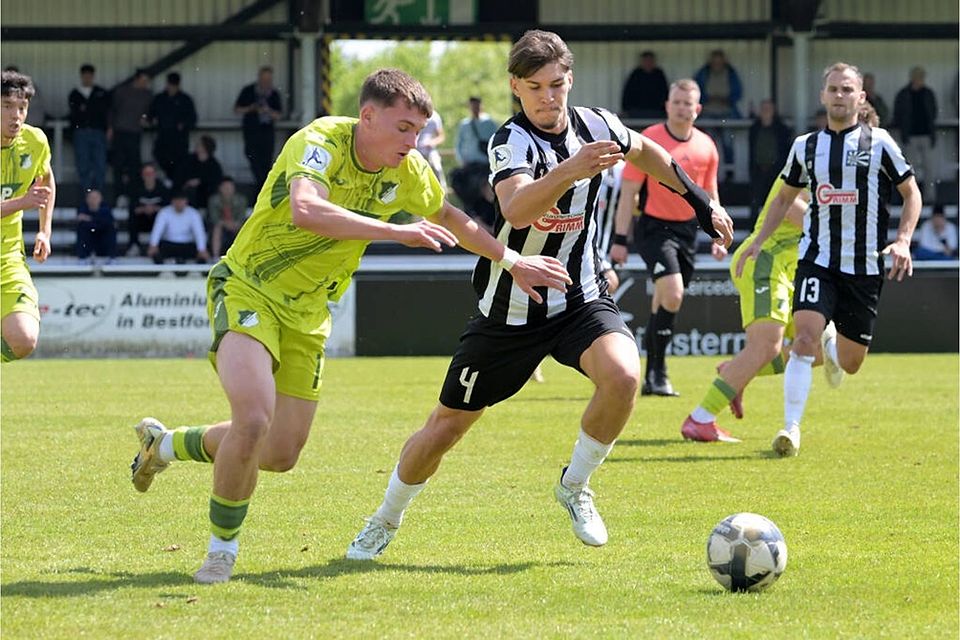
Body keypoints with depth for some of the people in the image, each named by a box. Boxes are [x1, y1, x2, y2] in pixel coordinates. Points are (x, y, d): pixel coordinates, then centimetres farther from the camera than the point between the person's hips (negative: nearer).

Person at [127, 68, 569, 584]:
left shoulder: (404, 170, -4)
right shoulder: (320, 144, -25)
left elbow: (449, 217, 17)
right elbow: (306, 210, -46)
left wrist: (511, 261, 14)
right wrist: (394, 231, -48)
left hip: (306, 316, 7)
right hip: (248, 290, -7)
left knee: (281, 454, 7)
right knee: (254, 419, -28)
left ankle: (165, 444, 33)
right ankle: (222, 548, -7)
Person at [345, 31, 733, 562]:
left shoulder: (596, 126, -5)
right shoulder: (512, 140, -21)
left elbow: (645, 151, 20)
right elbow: (516, 209, -42)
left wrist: (700, 201, 22)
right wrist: (569, 170, -57)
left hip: (580, 299, 3)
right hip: (511, 311, -3)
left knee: (622, 375, -27)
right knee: (448, 424, 6)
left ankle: (575, 487, -2)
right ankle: (385, 522, 32)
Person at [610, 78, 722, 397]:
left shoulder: (706, 146, 6)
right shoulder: (649, 140, -9)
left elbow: (709, 195, 18)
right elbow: (628, 192, -8)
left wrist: (717, 236, 12)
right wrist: (620, 240, -11)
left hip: (687, 229, 5)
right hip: (654, 227, -5)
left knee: (664, 302, 10)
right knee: (671, 295, -21)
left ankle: (652, 377, 18)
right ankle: (657, 372, -12)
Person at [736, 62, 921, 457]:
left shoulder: (878, 142, -2)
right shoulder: (805, 146, 7)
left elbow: (911, 193, 4)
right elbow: (785, 197, 21)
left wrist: (903, 241, -10)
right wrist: (759, 242, 11)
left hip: (865, 266, -1)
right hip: (817, 259, 1)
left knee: (850, 364, 6)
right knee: (805, 338, -22)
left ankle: (832, 343, 44)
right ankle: (791, 428, -19)